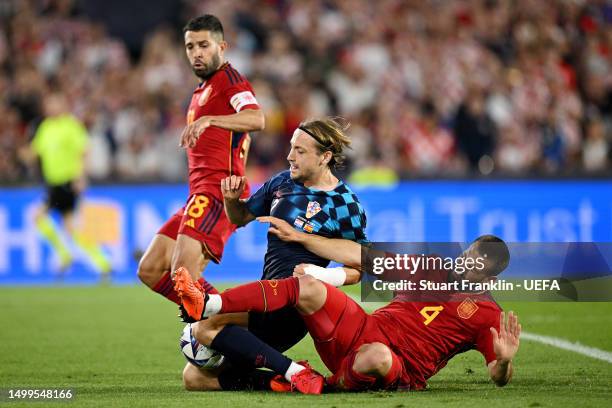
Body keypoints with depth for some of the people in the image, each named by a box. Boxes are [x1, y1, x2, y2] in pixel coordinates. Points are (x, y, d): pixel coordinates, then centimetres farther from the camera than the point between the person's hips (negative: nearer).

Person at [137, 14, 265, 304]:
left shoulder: (229, 79, -5)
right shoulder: (202, 90, 25)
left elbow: (256, 119, -26)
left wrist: (208, 120, -40)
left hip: (216, 191, -11)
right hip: (199, 194, 11)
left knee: (183, 269, -26)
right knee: (150, 270, 5)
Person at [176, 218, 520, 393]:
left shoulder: (487, 315, 2)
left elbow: (499, 377, -2)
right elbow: (361, 256, 16)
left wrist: (504, 360, -28)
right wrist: (298, 237, 14)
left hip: (400, 369, -5)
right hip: (362, 329, 5)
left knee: (377, 356, -43)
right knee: (308, 286, -17)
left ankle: (333, 384, -13)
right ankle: (208, 306, -21)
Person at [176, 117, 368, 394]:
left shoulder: (344, 204, -5)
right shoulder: (283, 182, 13)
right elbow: (240, 218, 27)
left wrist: (329, 276, -19)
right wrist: (232, 199, 5)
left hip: (293, 305, -8)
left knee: (205, 327, -31)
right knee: (195, 378, 0)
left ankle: (292, 371, -33)